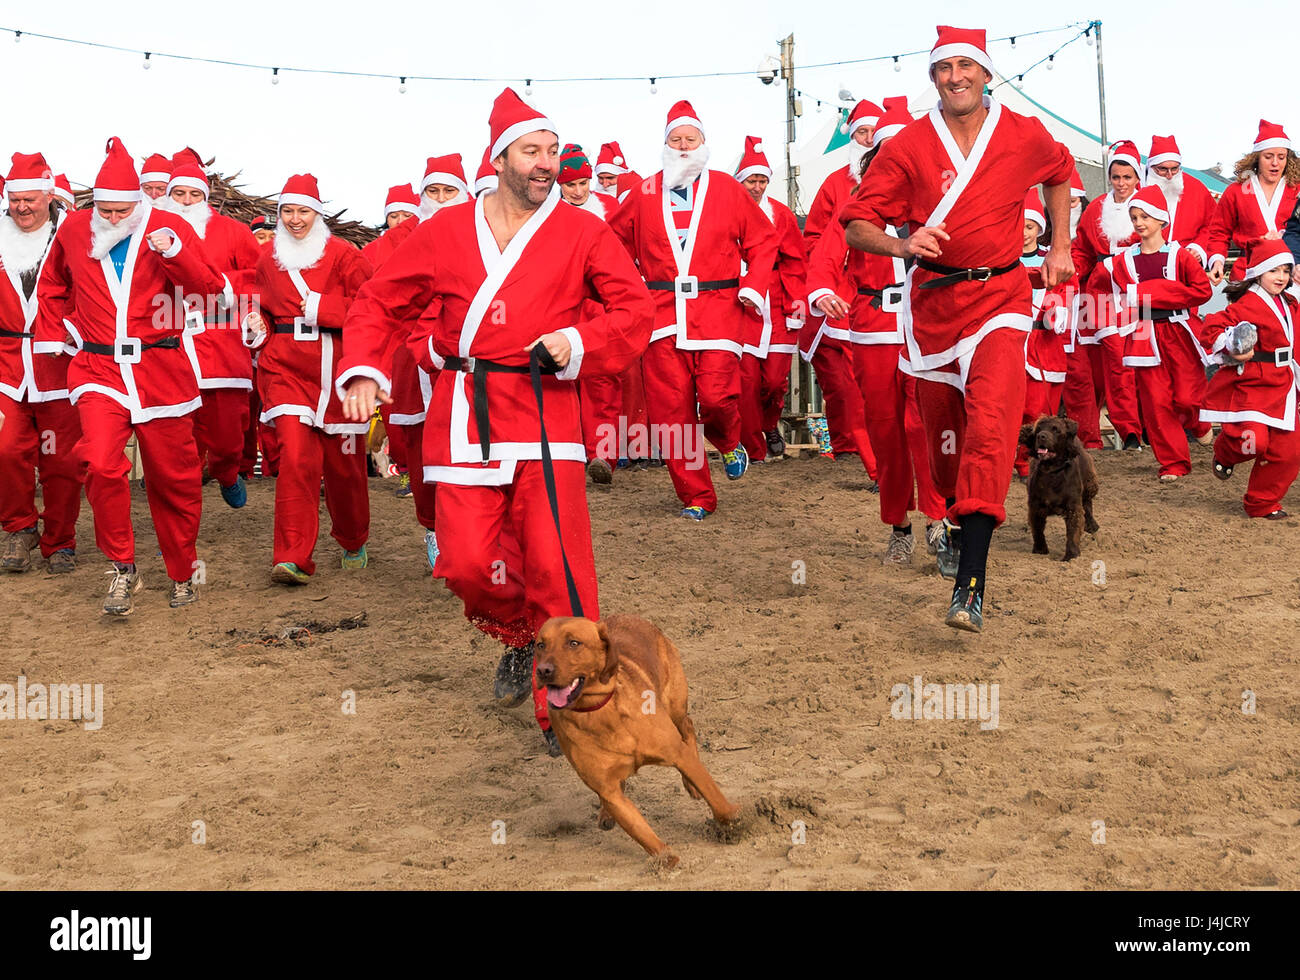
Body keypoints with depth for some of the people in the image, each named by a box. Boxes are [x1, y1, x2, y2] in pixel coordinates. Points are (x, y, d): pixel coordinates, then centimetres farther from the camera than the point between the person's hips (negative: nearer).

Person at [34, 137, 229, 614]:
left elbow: (210, 292, -6)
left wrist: (175, 254, -20)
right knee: (101, 464, -21)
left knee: (172, 476, 7)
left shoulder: (170, 230, 0)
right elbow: (52, 286, 25)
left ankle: (183, 572, 28)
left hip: (160, 370, -1)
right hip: (98, 370, 1)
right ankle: (123, 568, -3)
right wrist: (51, 336, 19)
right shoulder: (74, 229, 7)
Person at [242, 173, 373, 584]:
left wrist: (322, 307, -14)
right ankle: (293, 558, -13)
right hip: (285, 366, 2)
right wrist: (256, 328, 7)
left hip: (336, 366, -2)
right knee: (296, 457, -14)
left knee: (344, 462, 8)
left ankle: (353, 544, 32)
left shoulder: (343, 254, 1)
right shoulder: (268, 258, 13)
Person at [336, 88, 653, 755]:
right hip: (465, 420, 2)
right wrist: (362, 370, -4)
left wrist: (583, 342, -13)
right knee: (468, 563, -4)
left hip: (545, 413, -1)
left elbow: (635, 308, 5)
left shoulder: (580, 232, 5)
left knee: (555, 567, -7)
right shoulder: (446, 232, 9)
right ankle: (519, 640, 29)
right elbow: (380, 303, 12)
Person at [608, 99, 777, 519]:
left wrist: (753, 286, -1)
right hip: (662, 313, 2)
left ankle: (729, 442, 22)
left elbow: (762, 240, 11)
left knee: (717, 395, -15)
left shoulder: (726, 188, 7)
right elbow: (615, 242, 20)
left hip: (718, 309, -1)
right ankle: (695, 496, 8)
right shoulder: (644, 194, 10)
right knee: (671, 409, -3)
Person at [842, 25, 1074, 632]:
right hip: (933, 301, 1)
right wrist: (902, 244, -24)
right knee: (943, 433, 12)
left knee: (990, 425, -20)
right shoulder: (909, 146, -2)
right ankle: (956, 523, 45)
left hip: (1000, 297, -1)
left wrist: (1060, 247, 21)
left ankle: (970, 586, -25)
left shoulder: (1025, 136, 2)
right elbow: (856, 226, -4)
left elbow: (1060, 174, 26)